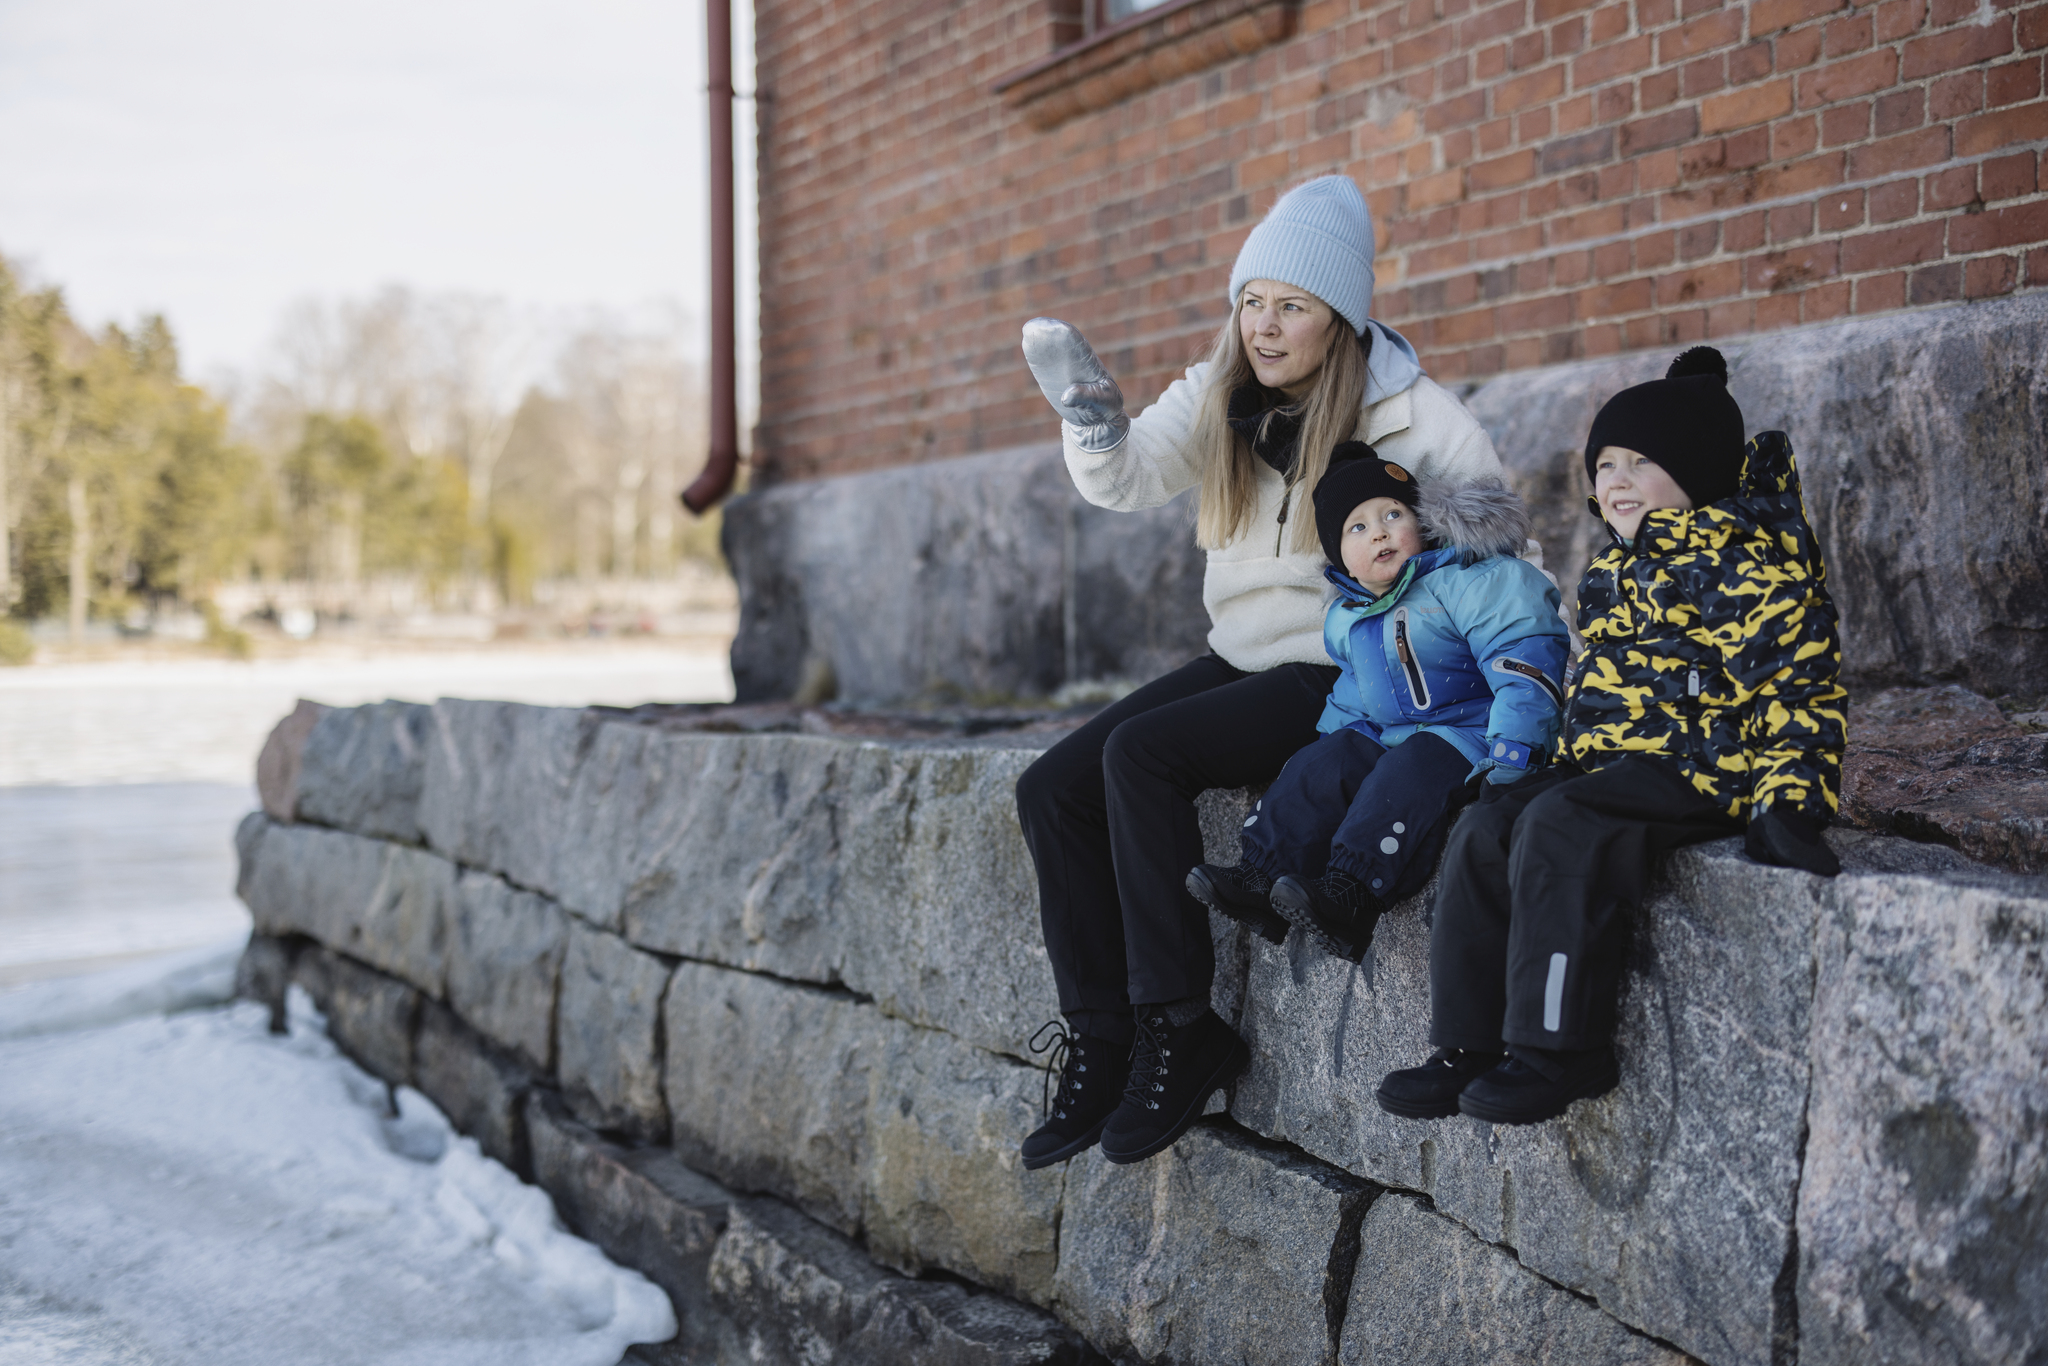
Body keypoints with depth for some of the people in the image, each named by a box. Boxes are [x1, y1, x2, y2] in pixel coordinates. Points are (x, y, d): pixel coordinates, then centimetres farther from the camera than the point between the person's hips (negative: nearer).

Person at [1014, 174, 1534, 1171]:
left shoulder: (1409, 414, -9)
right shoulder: (1218, 396, 7)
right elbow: (1127, 478, -5)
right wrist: (1087, 408, -24)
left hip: (1342, 679, -7)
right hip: (1240, 659, 7)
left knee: (1140, 753, -28)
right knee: (1053, 789, -10)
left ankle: (1179, 1032, -19)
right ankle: (1100, 1044, -6)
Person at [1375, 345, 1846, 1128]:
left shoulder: (1746, 559, -9)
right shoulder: (1616, 568, 20)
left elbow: (1798, 683, -14)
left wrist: (1788, 798, -22)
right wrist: (1570, 760, 24)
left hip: (1702, 764, -9)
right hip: (1603, 758, 9)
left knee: (1562, 829, -29)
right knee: (1484, 831, -8)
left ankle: (1558, 1049, -21)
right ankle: (1470, 1048, -5)